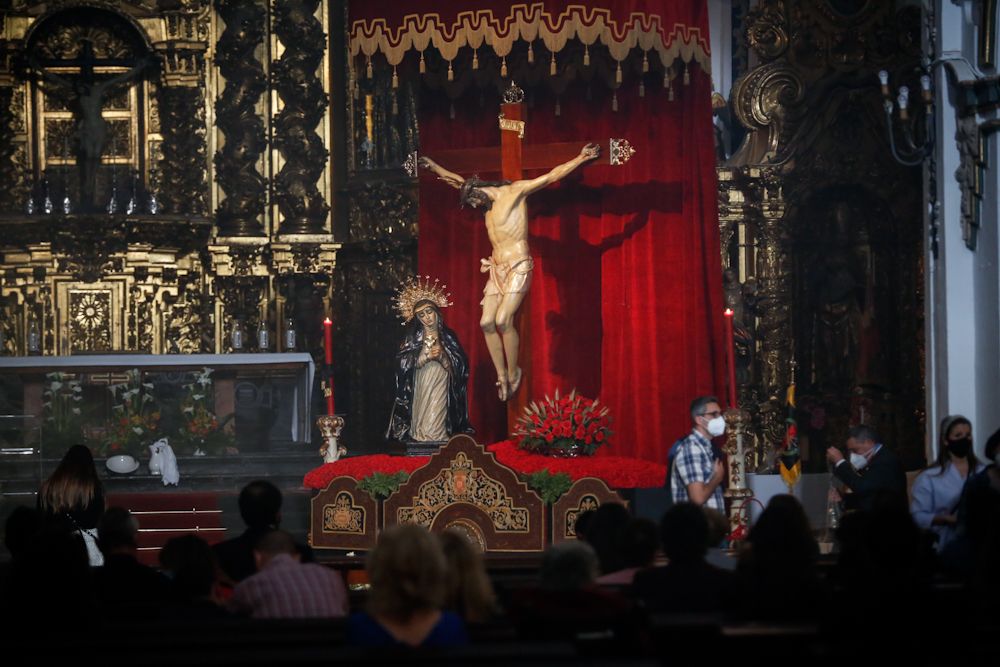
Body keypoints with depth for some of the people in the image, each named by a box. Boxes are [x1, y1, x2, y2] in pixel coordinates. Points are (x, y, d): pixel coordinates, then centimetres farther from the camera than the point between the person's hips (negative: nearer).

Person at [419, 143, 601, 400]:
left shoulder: (515, 192, -5)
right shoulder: (487, 202, 16)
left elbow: (552, 176, -8)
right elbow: (457, 181, 30)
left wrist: (581, 158, -13)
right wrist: (433, 166, 37)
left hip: (518, 269, -8)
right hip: (497, 270, 8)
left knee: (503, 320, -20)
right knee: (487, 322, -5)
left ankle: (514, 372, -6)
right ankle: (502, 375, 1)